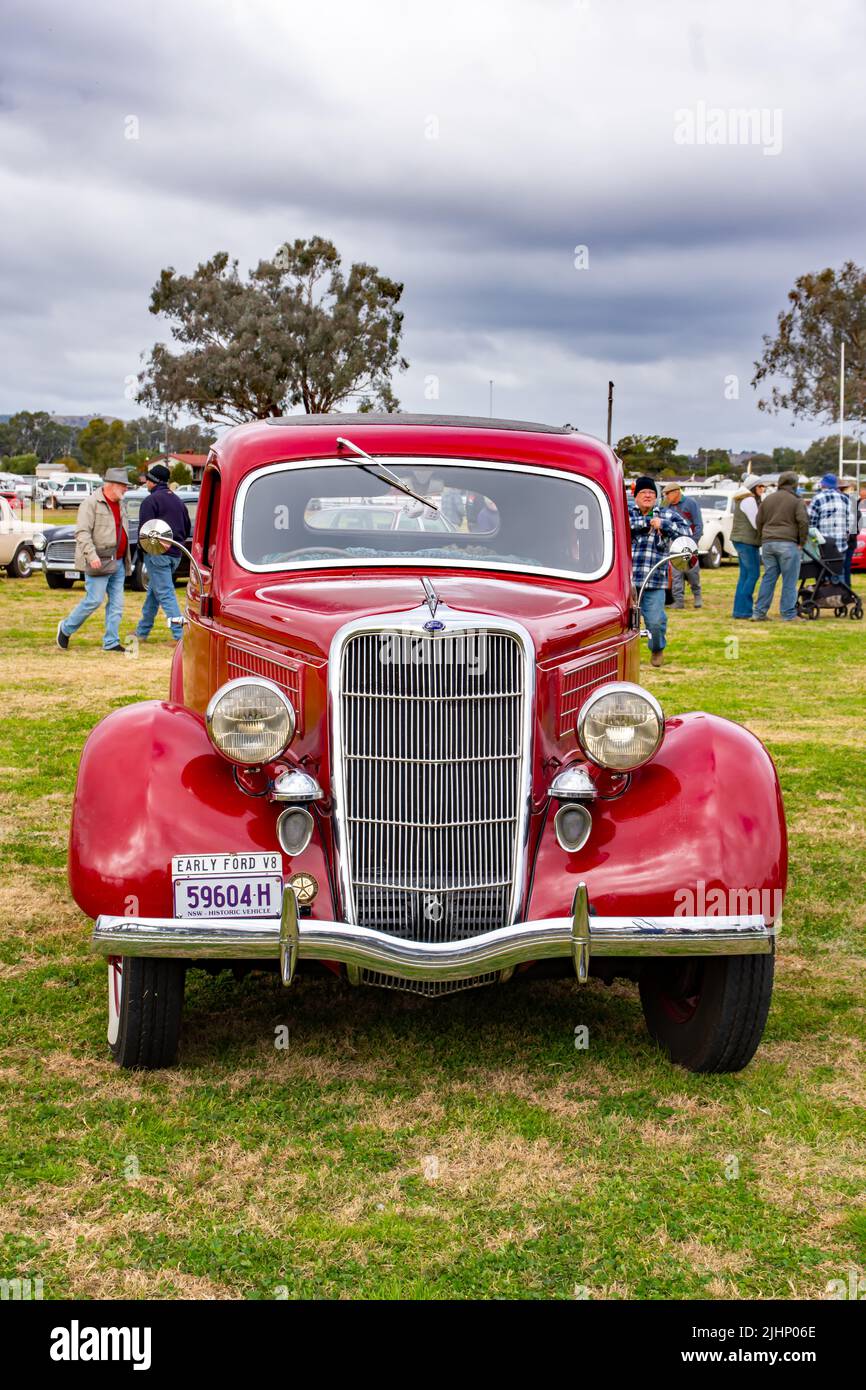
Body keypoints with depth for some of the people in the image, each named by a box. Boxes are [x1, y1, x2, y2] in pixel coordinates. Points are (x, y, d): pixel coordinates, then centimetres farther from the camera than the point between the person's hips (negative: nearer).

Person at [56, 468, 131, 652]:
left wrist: (126, 560, 20)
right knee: (94, 600, -8)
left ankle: (111, 642, 9)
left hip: (118, 562, 8)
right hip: (99, 562, -8)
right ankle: (66, 628, 12)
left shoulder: (120, 504, 15)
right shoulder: (91, 503, -10)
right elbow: (82, 532, -17)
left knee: (116, 603, 4)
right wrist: (91, 555, -27)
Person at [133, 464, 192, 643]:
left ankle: (180, 635, -14)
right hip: (175, 555, 8)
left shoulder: (151, 501, -10)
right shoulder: (178, 501, 15)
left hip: (157, 554, -8)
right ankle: (142, 632, 28)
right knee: (153, 591, 19)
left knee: (165, 593, -7)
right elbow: (187, 529, 18)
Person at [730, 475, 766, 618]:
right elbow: (757, 523, -17)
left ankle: (740, 609, 14)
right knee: (753, 575, -8)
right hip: (748, 541, -11)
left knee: (745, 575, 12)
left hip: (740, 540, 11)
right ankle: (744, 609, -10)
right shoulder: (749, 500, -14)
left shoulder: (742, 499, 18)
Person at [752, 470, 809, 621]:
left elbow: (758, 521, 14)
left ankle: (759, 613, 7)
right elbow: (803, 521, -13)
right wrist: (802, 542, -4)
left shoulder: (767, 499, 14)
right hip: (787, 544, -5)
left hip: (767, 543, 6)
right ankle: (788, 614, -1)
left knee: (768, 578, 10)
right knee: (789, 580, 0)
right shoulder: (797, 501, -3)